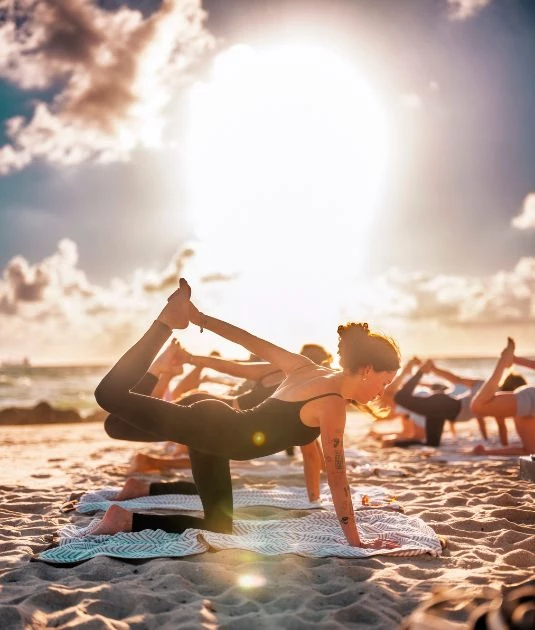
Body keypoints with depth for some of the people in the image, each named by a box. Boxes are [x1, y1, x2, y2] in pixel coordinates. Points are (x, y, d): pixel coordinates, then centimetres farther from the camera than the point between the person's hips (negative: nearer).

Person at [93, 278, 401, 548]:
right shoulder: (333, 406, -18)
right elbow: (338, 480, -17)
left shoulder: (310, 369, 7)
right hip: (209, 429, -8)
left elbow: (254, 343, 10)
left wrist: (202, 318, 15)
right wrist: (357, 542, -10)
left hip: (214, 423, 8)